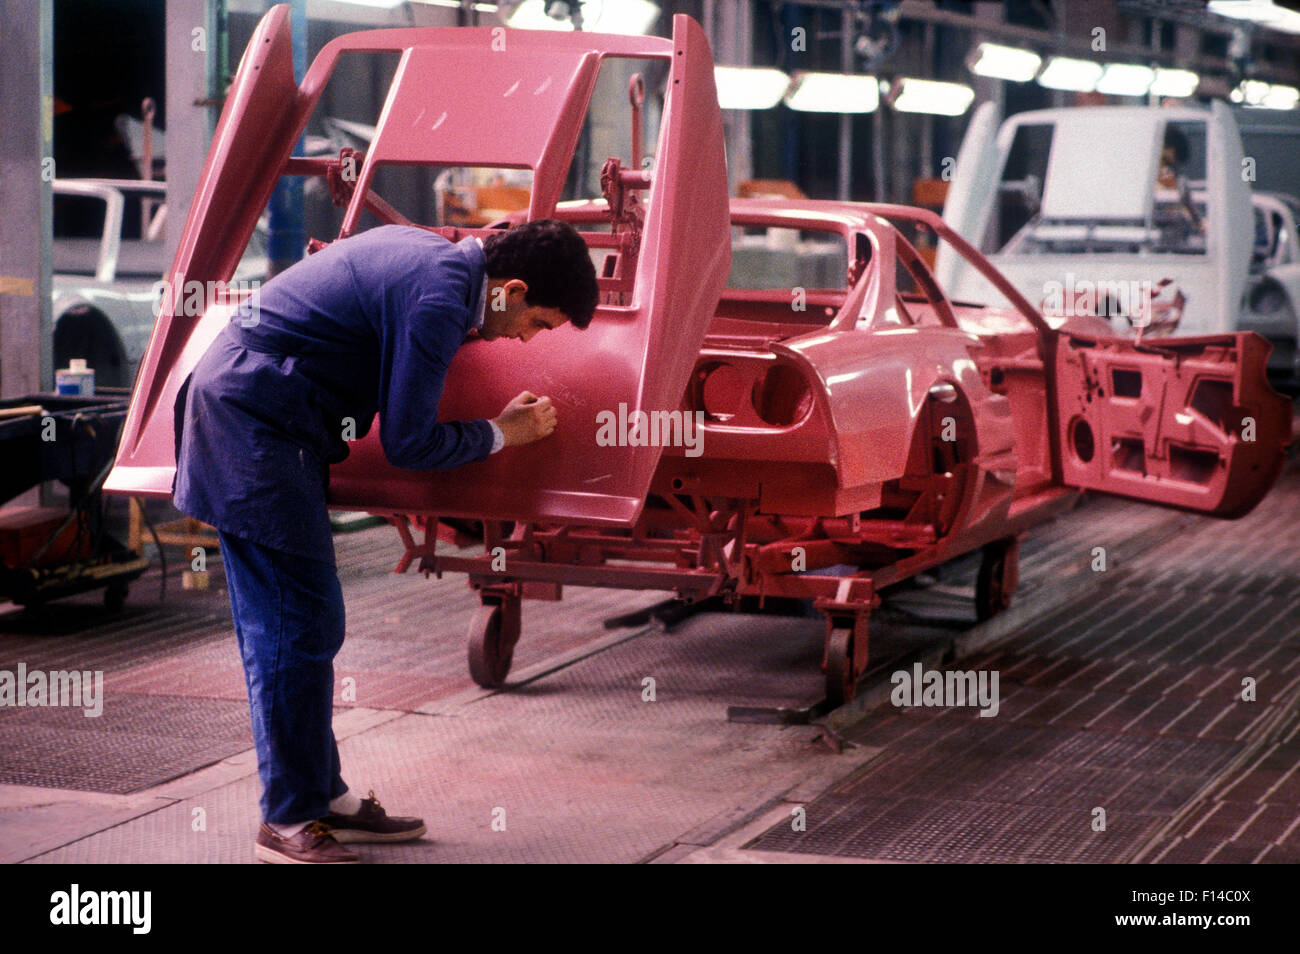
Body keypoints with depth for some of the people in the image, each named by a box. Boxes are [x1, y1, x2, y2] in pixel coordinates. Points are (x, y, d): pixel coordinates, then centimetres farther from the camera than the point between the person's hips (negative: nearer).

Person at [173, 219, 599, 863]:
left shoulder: (426, 251, 12)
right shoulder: (441, 299, -18)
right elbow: (408, 443, -15)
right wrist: (502, 433, 0)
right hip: (253, 420, -11)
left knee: (281, 624, 13)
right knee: (301, 623, -7)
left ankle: (325, 796, 20)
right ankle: (289, 822, -1)